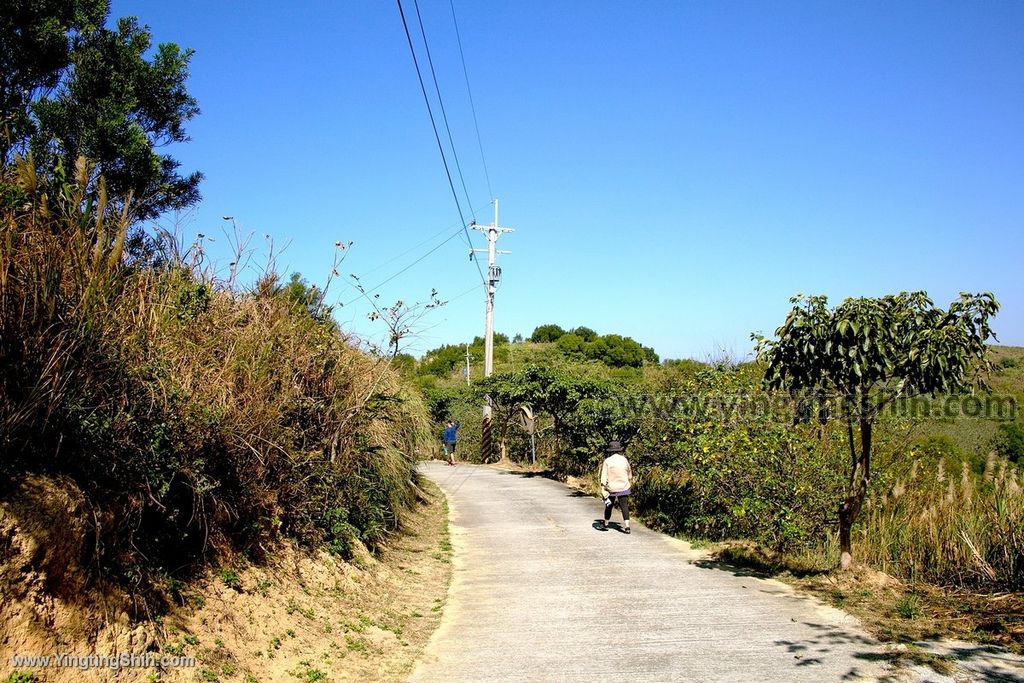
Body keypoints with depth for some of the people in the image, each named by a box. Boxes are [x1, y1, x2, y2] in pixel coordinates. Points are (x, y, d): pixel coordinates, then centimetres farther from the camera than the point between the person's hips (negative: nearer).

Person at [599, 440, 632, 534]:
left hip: (611, 488, -1)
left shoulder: (607, 461, -7)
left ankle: (605, 524, 29)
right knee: (624, 506, 1)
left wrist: (603, 489, -8)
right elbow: (630, 475, 12)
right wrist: (630, 483, 28)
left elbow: (604, 476, -10)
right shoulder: (624, 460, 0)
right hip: (624, 487, 1)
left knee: (609, 506, 14)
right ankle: (627, 526, -8)